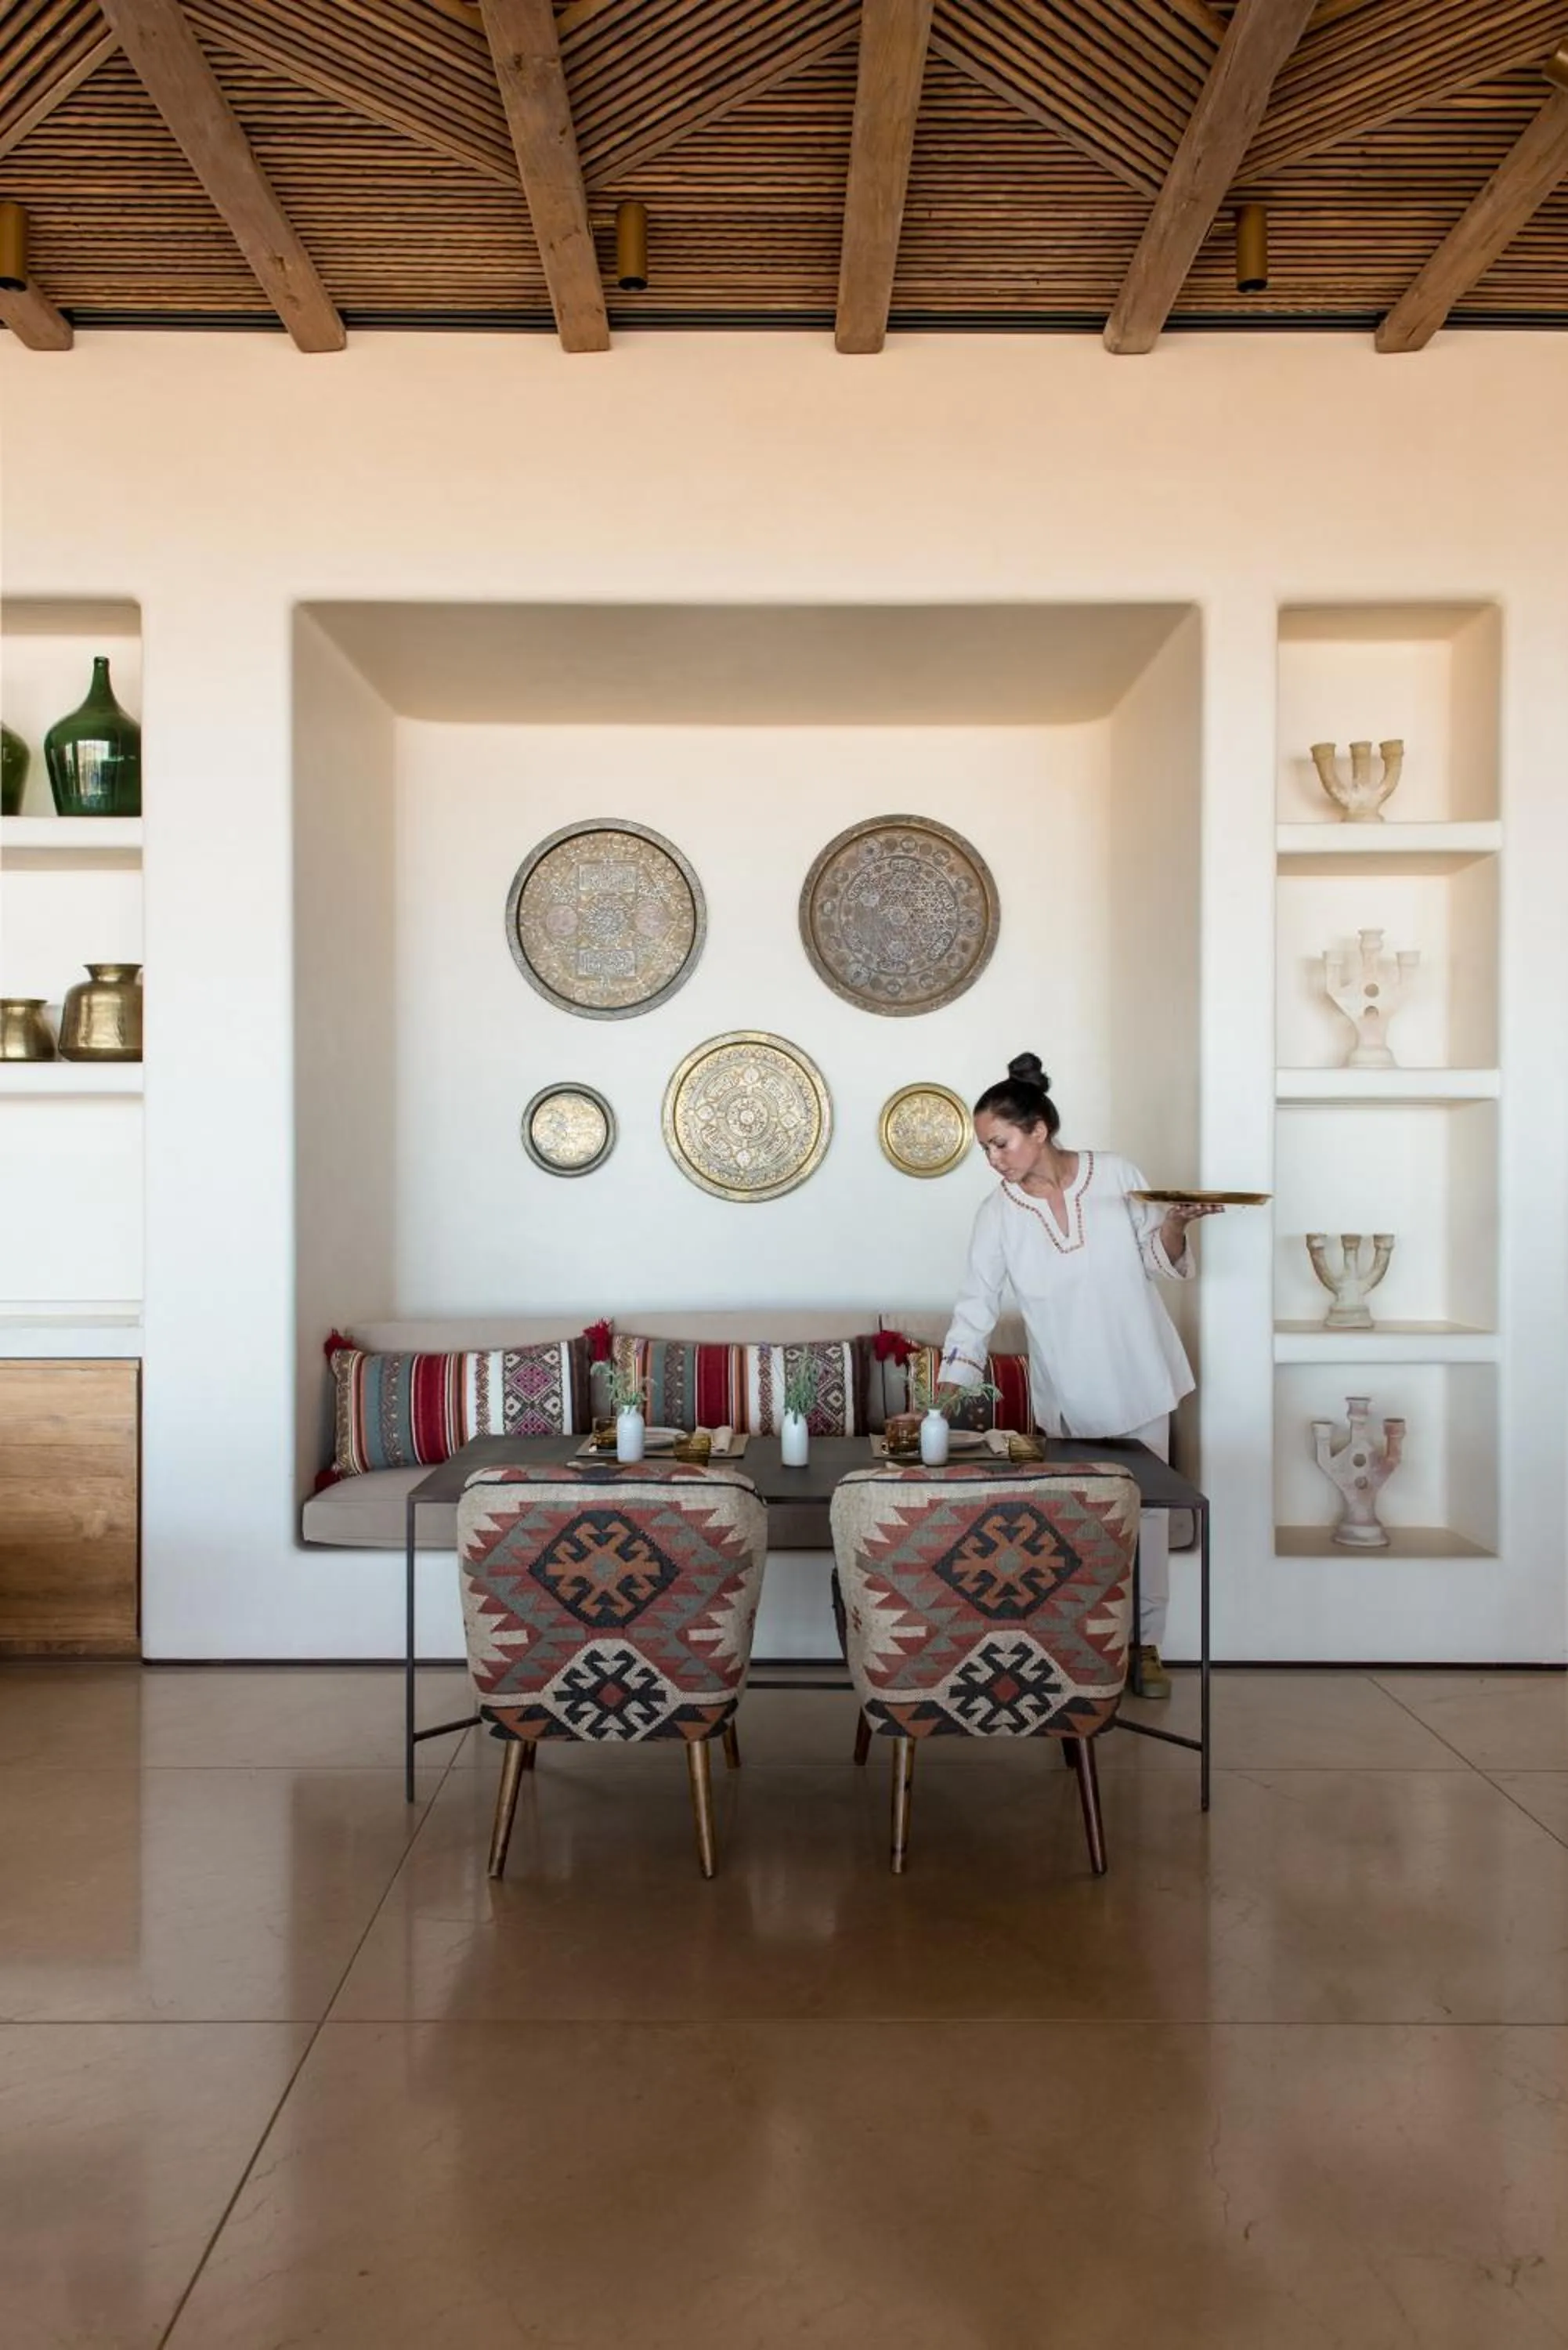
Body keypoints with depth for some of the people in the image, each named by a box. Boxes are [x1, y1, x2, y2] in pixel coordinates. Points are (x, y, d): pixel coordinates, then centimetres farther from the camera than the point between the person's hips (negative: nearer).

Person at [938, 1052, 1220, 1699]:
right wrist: (942, 1399, -16)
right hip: (1068, 1395, 0)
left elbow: (1158, 1262, 3)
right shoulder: (998, 1214, -7)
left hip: (1138, 1379, 0)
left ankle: (1146, 1644, 23)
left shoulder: (1117, 1175, -8)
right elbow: (974, 1310, -8)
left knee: (1144, 1510, 8)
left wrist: (1175, 1222, -19)